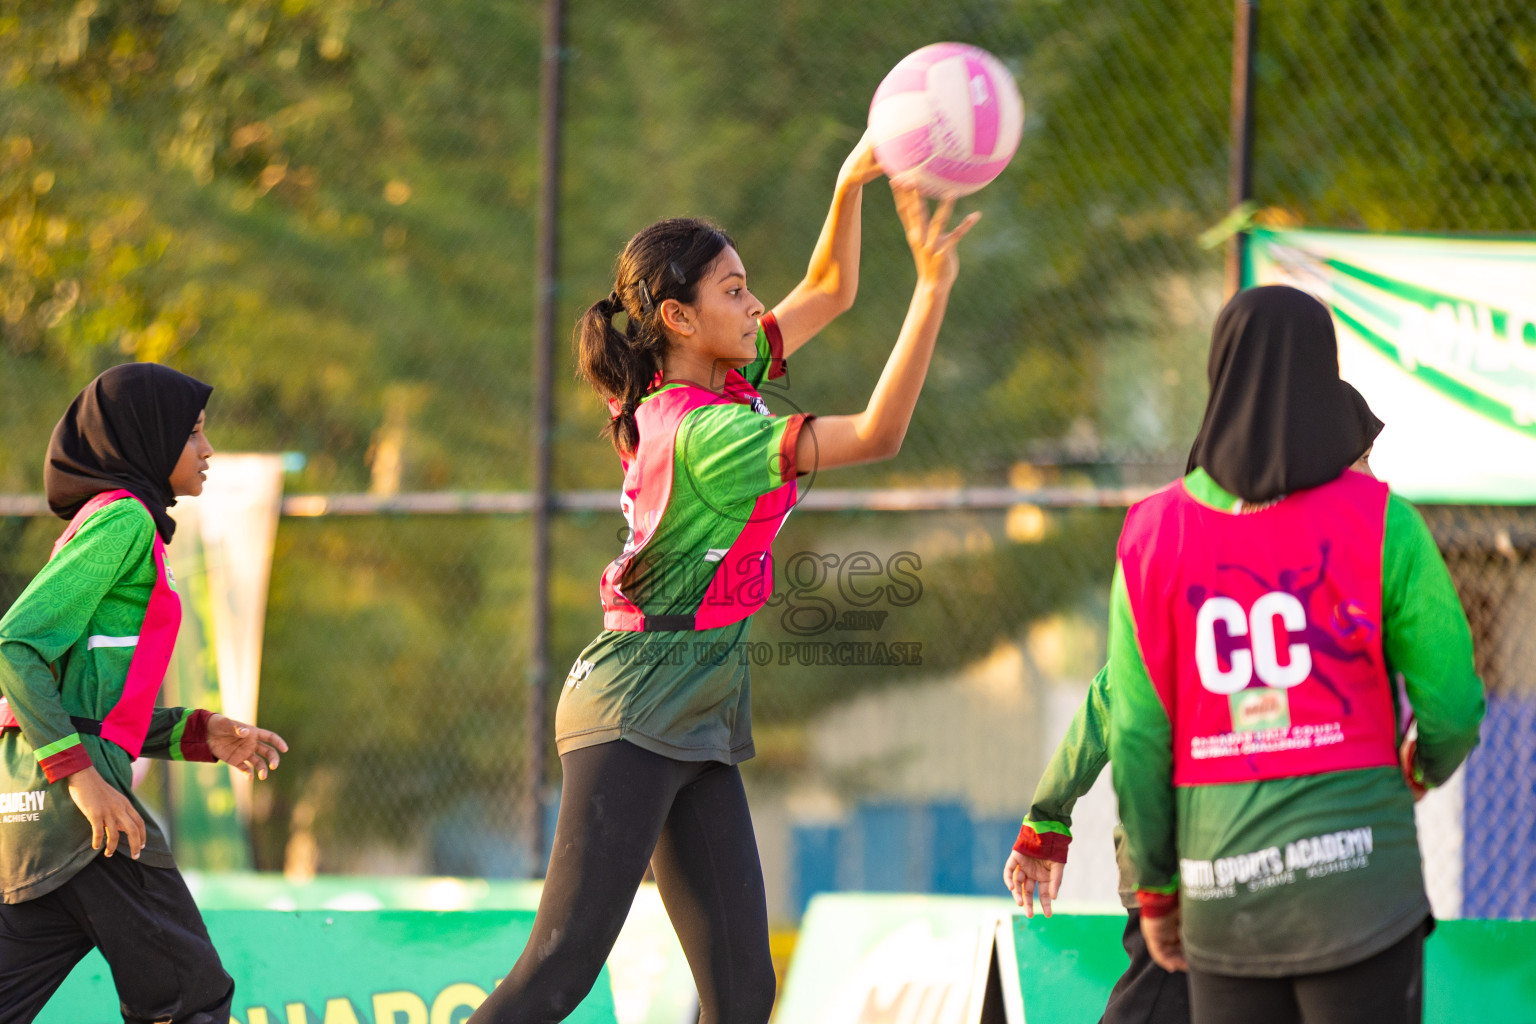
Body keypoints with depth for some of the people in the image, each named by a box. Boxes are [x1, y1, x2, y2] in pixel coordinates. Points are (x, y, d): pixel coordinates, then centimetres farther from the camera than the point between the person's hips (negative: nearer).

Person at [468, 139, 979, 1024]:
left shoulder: (723, 381, 9)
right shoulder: (705, 431, -18)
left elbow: (830, 291, 19)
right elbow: (878, 435, -21)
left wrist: (851, 185, 2)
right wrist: (934, 287, -24)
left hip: (697, 732, 10)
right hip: (635, 717, -10)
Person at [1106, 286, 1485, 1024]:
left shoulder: (1154, 537, 1)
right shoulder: (1379, 522, -6)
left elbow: (1137, 734, 1)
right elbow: (1452, 704, -5)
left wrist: (1155, 887, 12)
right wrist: (1431, 764, 19)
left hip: (1223, 892, 3)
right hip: (1356, 876, -3)